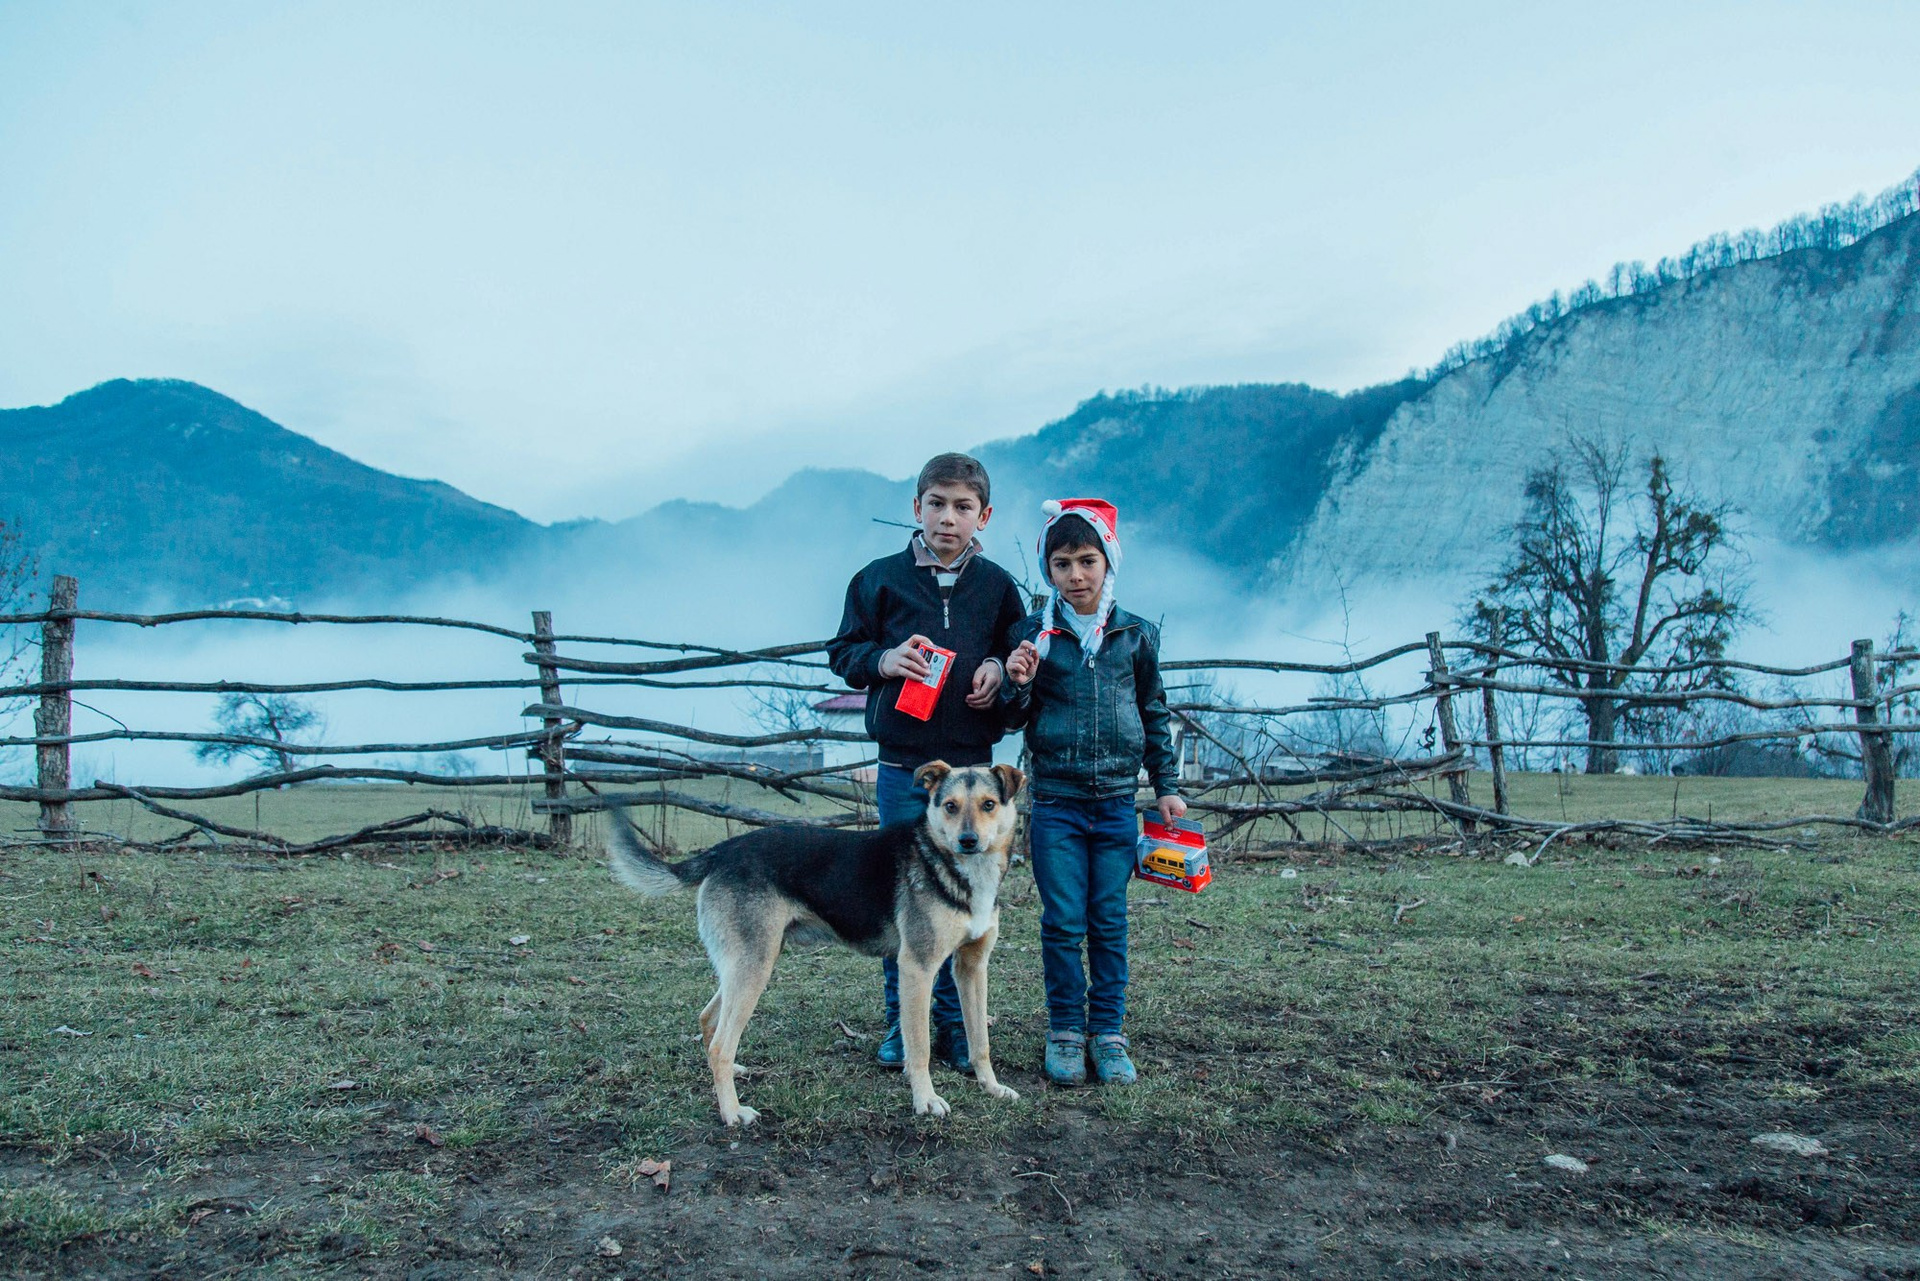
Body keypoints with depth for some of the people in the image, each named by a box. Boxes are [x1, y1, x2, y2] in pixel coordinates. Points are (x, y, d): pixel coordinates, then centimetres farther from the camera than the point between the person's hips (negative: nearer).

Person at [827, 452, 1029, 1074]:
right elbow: (843, 652, 7)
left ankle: (954, 1025, 21)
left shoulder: (997, 585, 6)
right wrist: (882, 660, -13)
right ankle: (901, 1023, 19)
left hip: (972, 765, 1)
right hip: (903, 764, -1)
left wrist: (999, 669, -4)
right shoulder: (880, 578, 2)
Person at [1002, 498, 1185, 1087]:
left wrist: (1167, 787, 10)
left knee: (1109, 922, 7)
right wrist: (1018, 685, -16)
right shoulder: (1034, 633, -1)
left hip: (1116, 800, 1)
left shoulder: (1136, 635, 3)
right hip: (1056, 800, -1)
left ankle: (1108, 1032, 19)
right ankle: (1065, 1030, 17)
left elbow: (1154, 714, 12)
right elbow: (1015, 718, 5)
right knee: (1063, 922, 2)